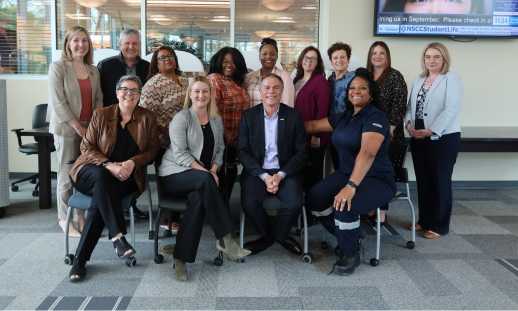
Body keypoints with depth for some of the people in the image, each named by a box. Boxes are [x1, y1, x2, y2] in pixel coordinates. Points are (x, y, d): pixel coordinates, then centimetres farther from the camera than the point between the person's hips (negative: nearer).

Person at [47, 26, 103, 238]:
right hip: (67, 128, -4)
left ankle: (81, 215, 19)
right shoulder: (58, 67, -3)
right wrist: (78, 127, -12)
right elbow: (58, 102, -10)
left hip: (89, 129, 5)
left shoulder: (93, 70, 12)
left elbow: (98, 99, 12)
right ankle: (65, 219, 13)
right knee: (67, 175, -1)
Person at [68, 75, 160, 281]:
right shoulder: (100, 115, 7)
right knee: (101, 177, -38)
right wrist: (109, 165, -17)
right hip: (95, 170, 0)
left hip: (127, 177, 0)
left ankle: (80, 259, -25)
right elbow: (87, 147, 1)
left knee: (100, 200, -30)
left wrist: (133, 162, -14)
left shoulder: (148, 118, 9)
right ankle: (117, 237, -42)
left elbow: (152, 149, 7)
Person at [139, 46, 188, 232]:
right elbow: (145, 111, -17)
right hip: (165, 140, -6)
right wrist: (165, 130, -19)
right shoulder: (154, 84, -11)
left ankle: (179, 213, 27)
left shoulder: (183, 79, 11)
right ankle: (167, 219, 17)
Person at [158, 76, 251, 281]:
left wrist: (213, 169, -8)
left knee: (198, 198, -33)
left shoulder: (216, 120, 14)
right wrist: (206, 173, -21)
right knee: (205, 180, -36)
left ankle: (181, 258, -27)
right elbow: (180, 154, -13)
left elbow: (220, 149, 13)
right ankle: (225, 239, -32)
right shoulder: (181, 119, -4)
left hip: (201, 179, 4)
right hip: (174, 175, -4)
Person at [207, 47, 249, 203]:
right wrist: (224, 132, -18)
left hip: (236, 139, 8)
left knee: (231, 172, 12)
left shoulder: (239, 82, 16)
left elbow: (244, 108, 23)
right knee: (220, 173, -4)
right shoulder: (214, 79, -8)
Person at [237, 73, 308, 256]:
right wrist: (264, 176, -14)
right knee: (249, 203, -27)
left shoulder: (294, 116, 4)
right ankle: (268, 234, 5)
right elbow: (242, 152, -1)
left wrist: (280, 175, -14)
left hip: (285, 171, 0)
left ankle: (275, 235, 4)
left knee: (295, 202, -27)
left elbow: (301, 153, 0)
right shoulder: (248, 116, 5)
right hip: (256, 171, 0)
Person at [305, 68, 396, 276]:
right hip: (346, 173, 8)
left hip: (377, 180, -7)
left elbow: (367, 153, -31)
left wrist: (351, 186, -42)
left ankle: (351, 254, -4)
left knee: (344, 205, -33)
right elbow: (313, 126, 17)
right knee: (313, 198, -13)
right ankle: (348, 236, 11)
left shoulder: (376, 117, -16)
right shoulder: (343, 117, 9)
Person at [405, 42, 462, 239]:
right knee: (423, 181, 12)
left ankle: (439, 225, 12)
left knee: (440, 182, 2)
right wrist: (409, 123, -6)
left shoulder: (452, 78, -5)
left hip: (443, 138, -6)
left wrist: (431, 131, -20)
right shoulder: (418, 81, 15)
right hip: (418, 138, 6)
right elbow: (411, 105, 14)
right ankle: (424, 220, 24)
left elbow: (451, 109, -16)